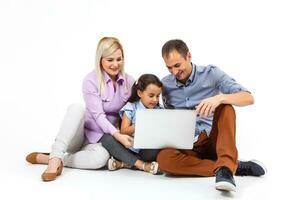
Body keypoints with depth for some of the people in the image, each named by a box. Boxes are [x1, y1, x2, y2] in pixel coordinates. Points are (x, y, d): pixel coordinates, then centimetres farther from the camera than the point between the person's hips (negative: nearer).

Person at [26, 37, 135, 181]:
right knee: (76, 108, -34)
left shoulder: (129, 81, 0)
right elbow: (98, 116, -21)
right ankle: (56, 158, -37)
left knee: (101, 157, -36)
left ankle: (46, 158, -22)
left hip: (104, 138, 2)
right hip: (83, 133, -2)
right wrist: (117, 135, -35)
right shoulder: (91, 81, -12)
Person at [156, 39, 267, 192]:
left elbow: (249, 98, -13)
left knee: (225, 107, -28)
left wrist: (219, 98, -32)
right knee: (163, 159, -32)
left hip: (214, 139, -1)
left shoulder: (211, 73, -2)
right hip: (187, 145, 2)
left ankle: (225, 167, -43)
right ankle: (235, 167, -26)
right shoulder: (165, 85, 7)